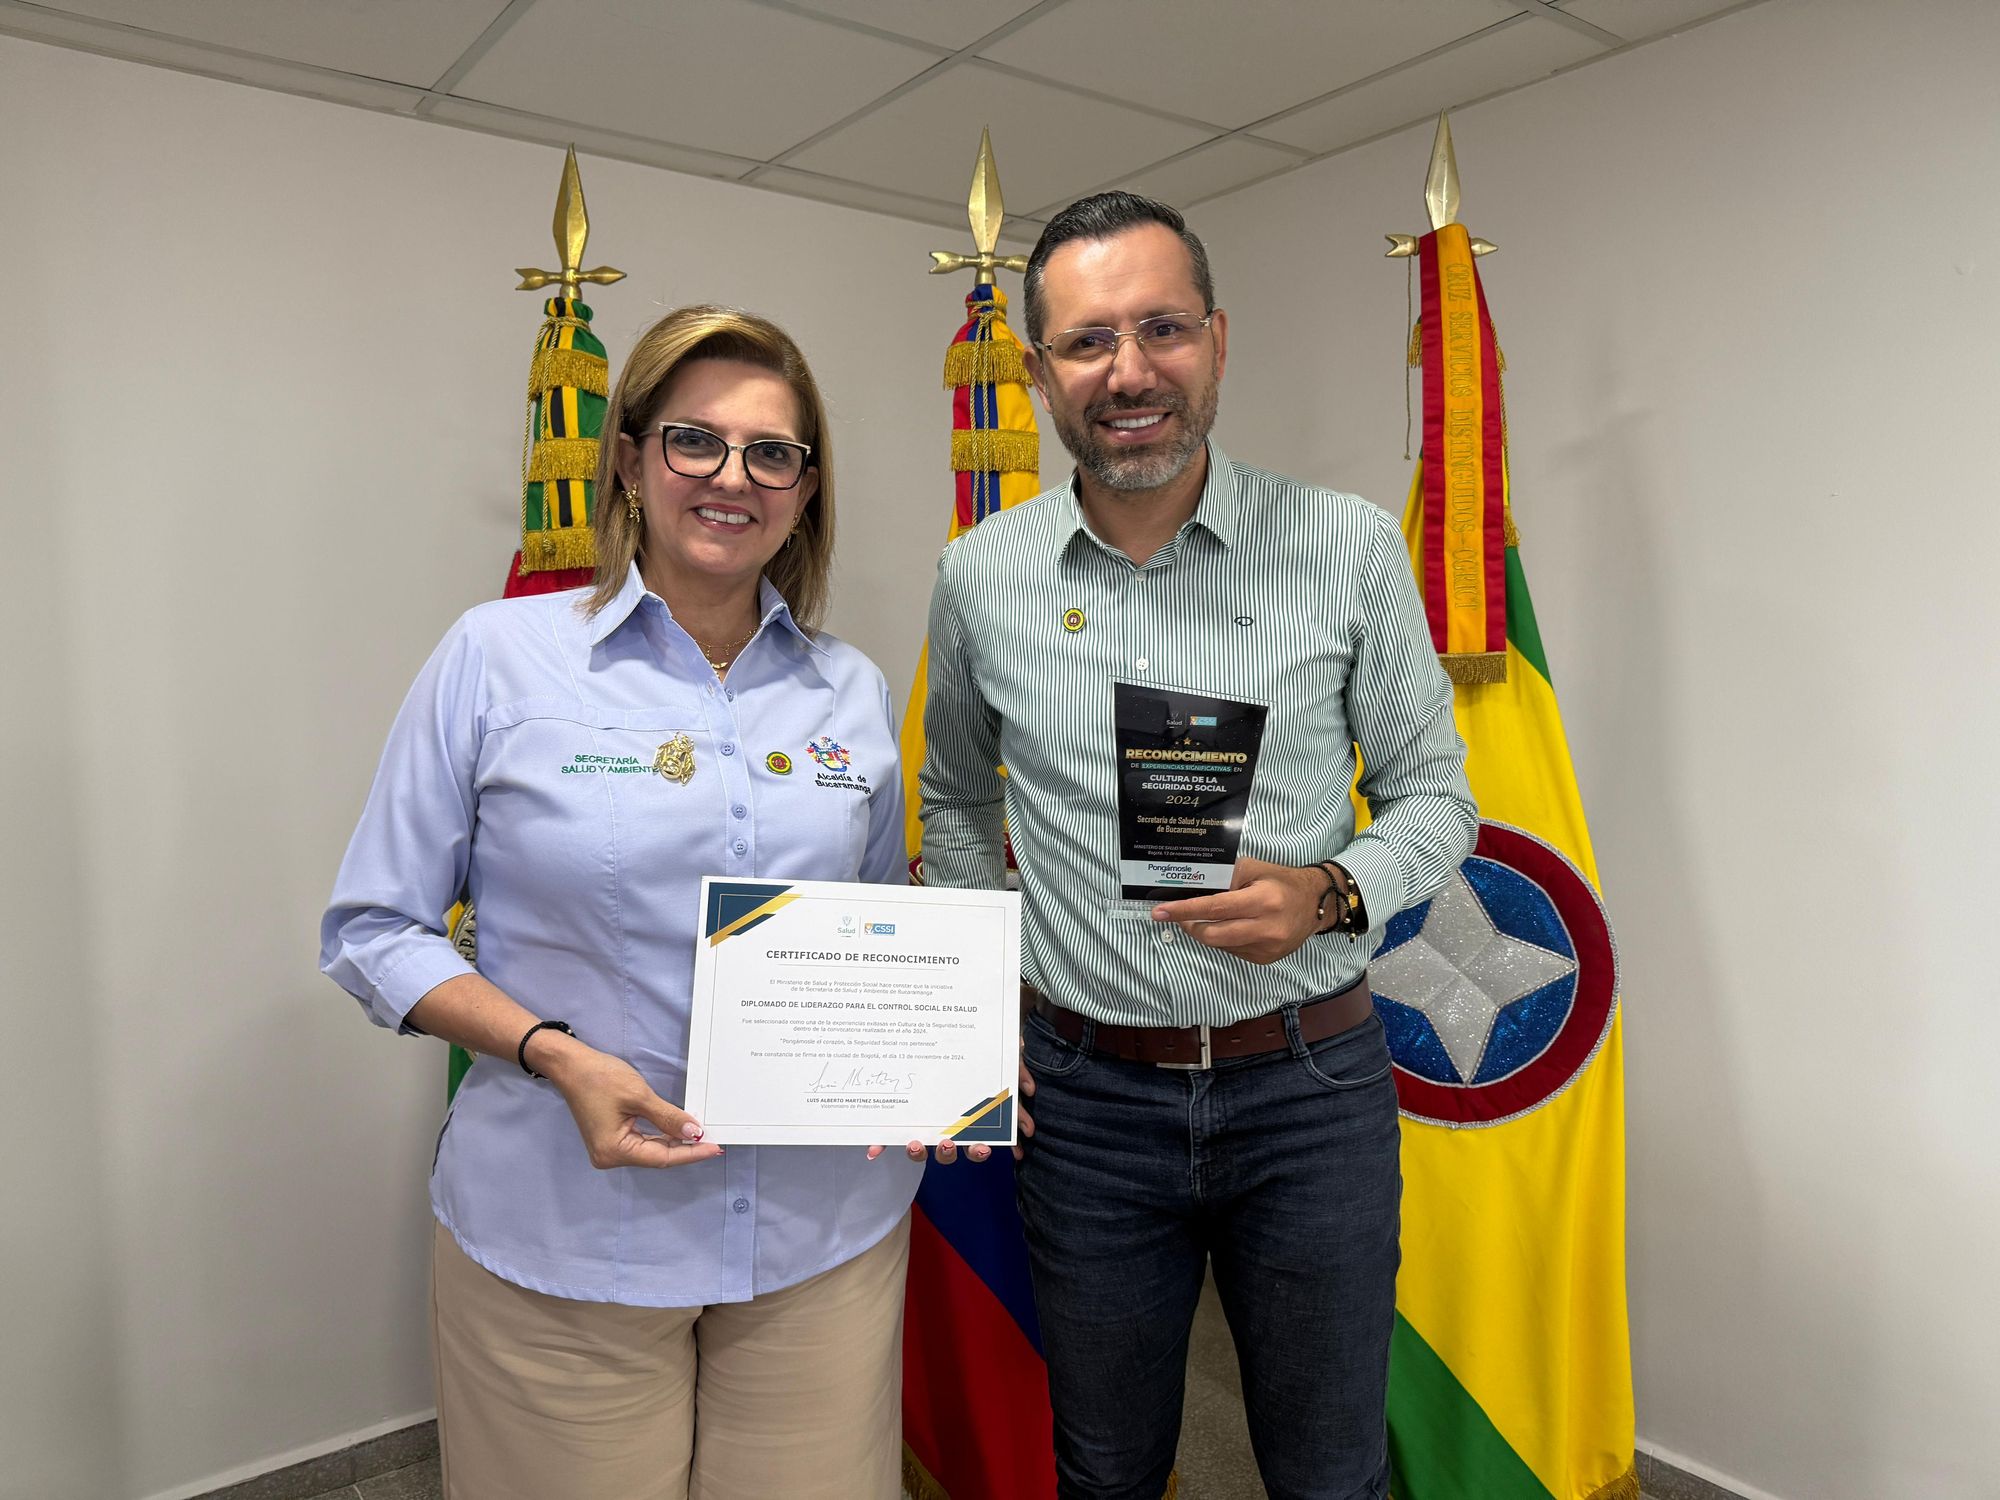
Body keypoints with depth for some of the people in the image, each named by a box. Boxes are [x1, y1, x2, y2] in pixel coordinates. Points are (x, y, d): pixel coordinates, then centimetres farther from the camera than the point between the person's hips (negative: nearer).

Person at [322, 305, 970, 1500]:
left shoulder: (852, 691, 4)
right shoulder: (499, 657, -6)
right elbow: (374, 930, -3)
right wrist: (559, 1056, -17)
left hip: (825, 1227, 3)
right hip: (562, 1233, -2)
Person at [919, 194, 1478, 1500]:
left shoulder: (1349, 547, -8)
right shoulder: (983, 576, -2)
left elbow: (1434, 788, 1)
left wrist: (1332, 896, -19)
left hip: (1310, 1086, -1)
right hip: (1085, 1096, 2)